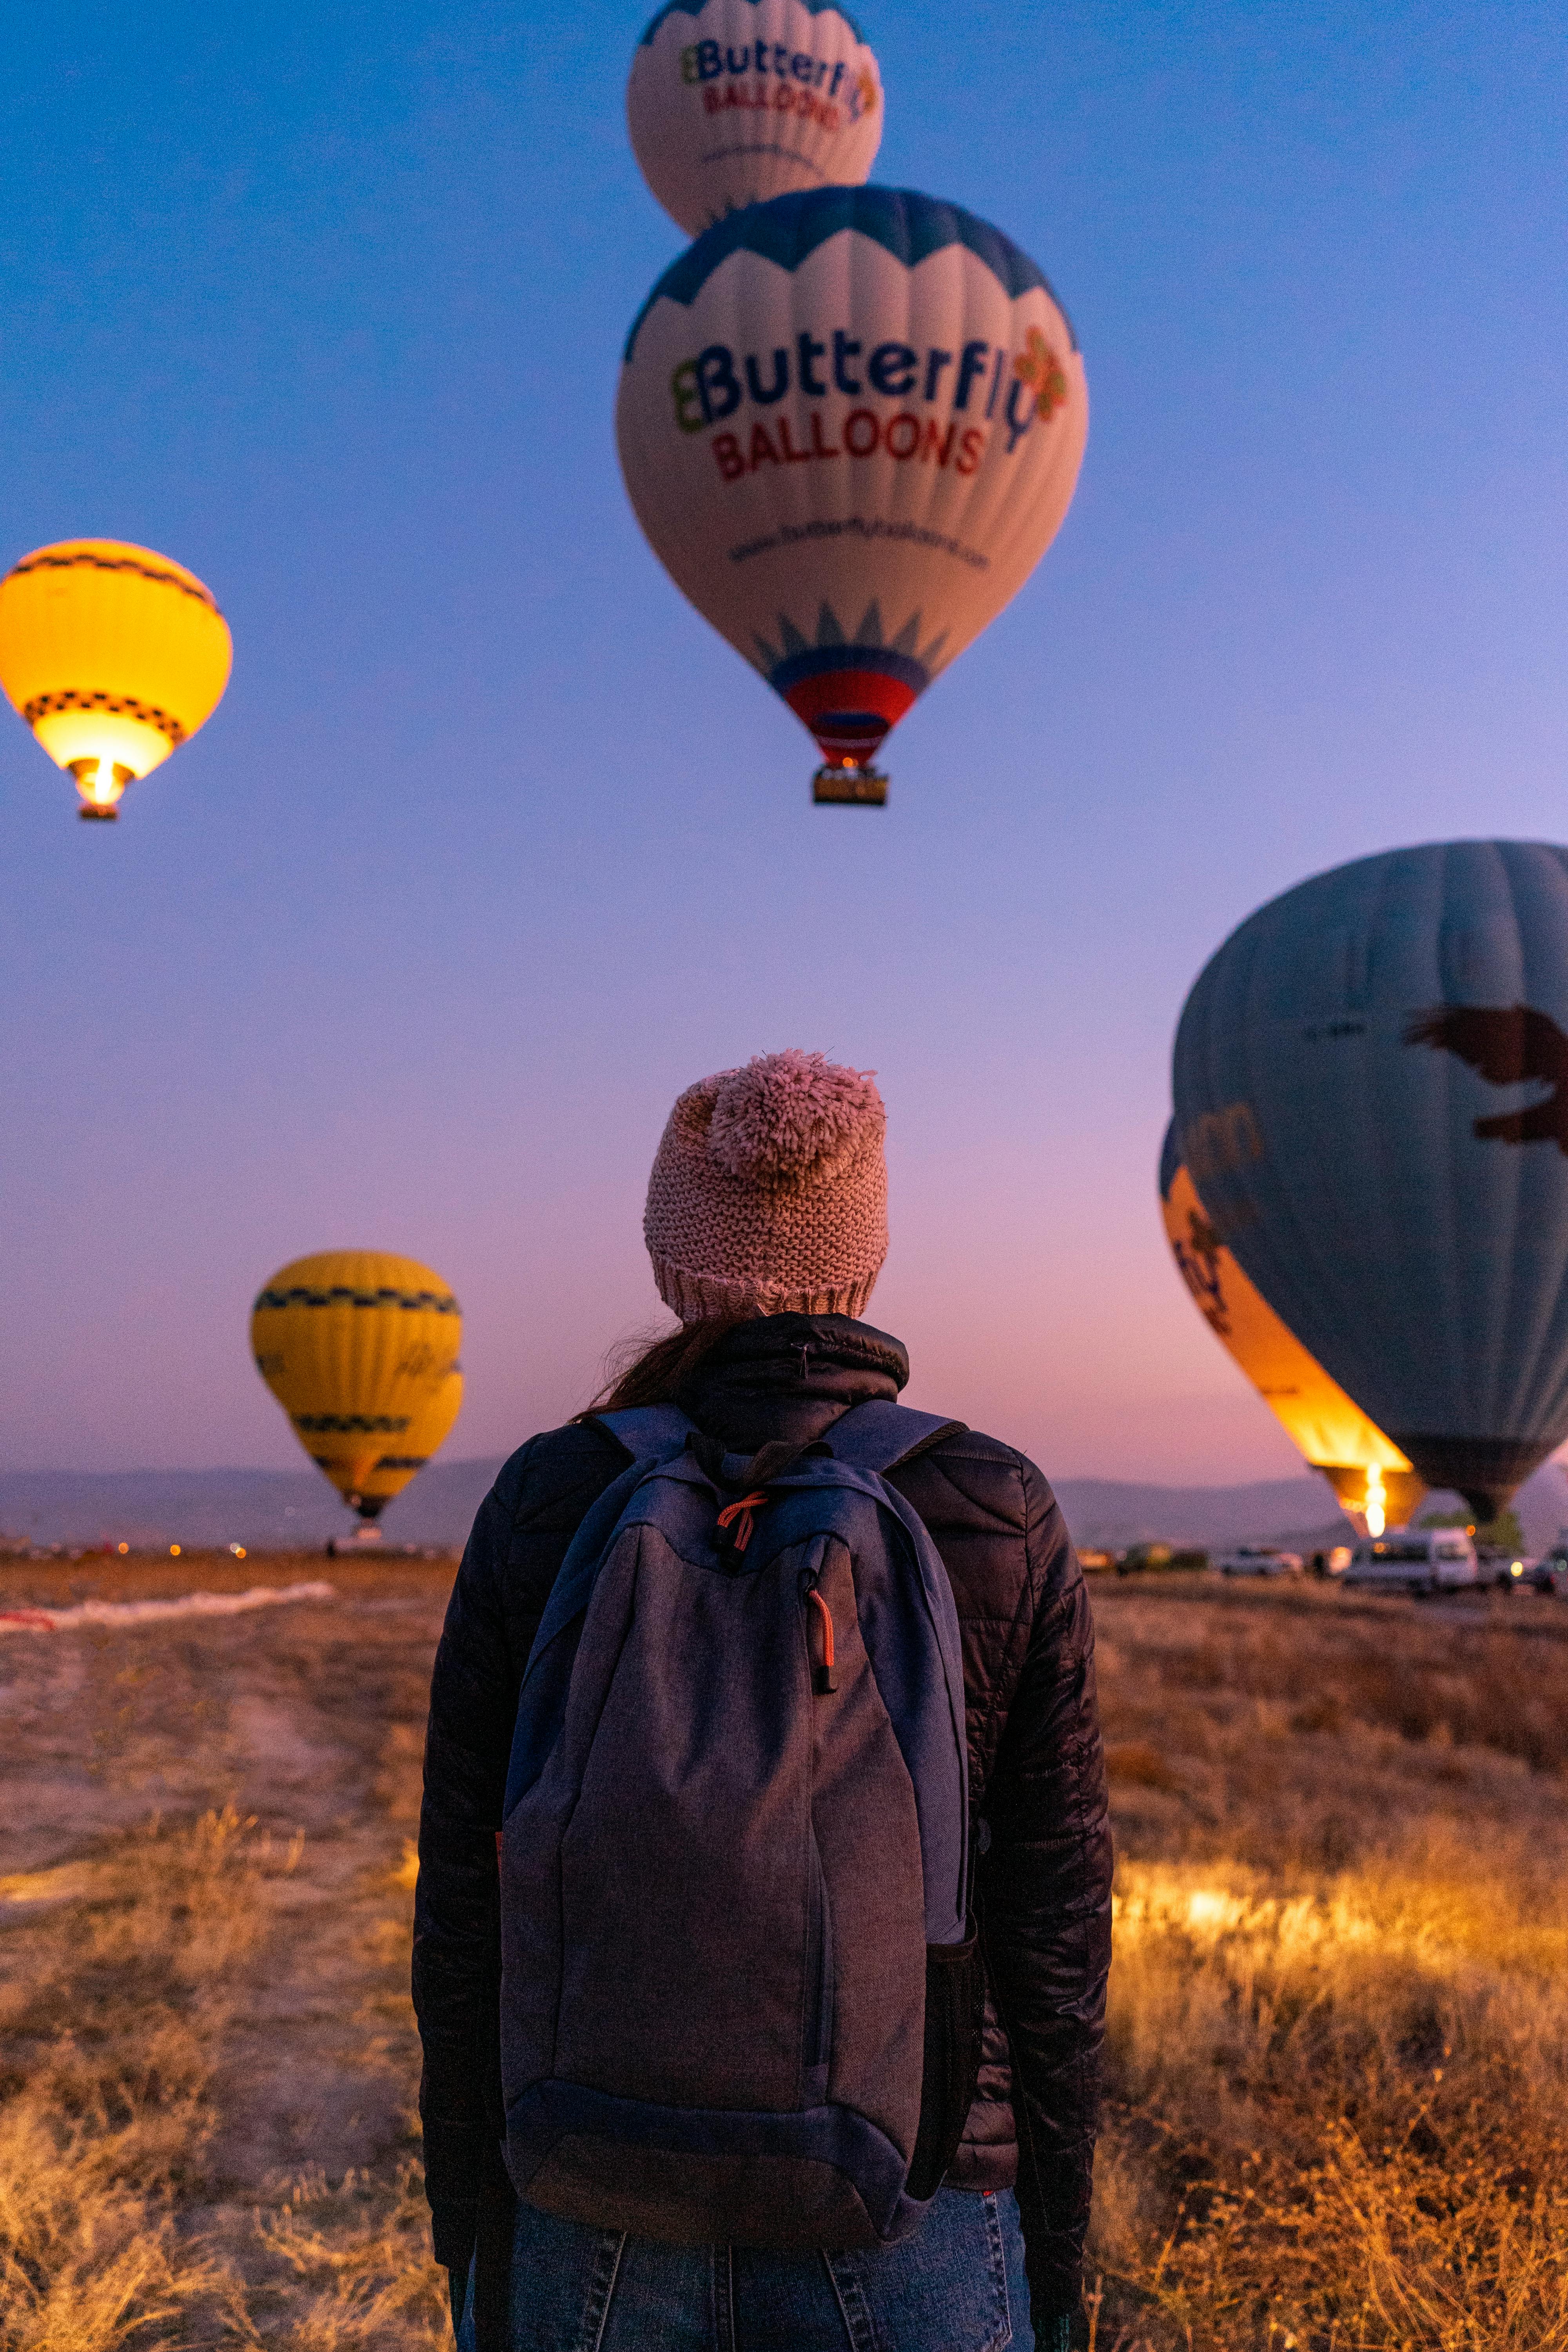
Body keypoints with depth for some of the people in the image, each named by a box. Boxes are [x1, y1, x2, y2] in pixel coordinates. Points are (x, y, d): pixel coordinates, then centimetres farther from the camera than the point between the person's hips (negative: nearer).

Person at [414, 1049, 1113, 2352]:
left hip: (602, 2240, 1)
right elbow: (1052, 1943, -6)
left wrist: (474, 2247, 8)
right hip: (898, 2243, 0)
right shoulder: (1004, 1525, -10)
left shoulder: (543, 1504, -9)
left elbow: (465, 1916, -5)